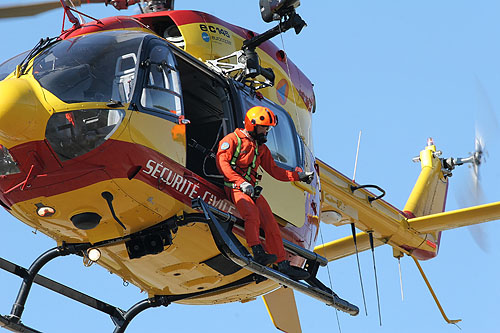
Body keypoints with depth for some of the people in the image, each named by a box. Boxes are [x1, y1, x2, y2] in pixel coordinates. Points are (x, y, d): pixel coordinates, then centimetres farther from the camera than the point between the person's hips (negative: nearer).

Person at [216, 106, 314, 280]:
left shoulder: (261, 147, 24)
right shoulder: (232, 140, 1)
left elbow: (274, 170, 24)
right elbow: (222, 162, -12)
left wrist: (299, 175, 13)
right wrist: (241, 182, -23)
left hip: (252, 189, 7)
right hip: (234, 187, -7)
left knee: (271, 224, -3)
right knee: (252, 213, -34)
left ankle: (283, 264, 0)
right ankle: (258, 252, -41)